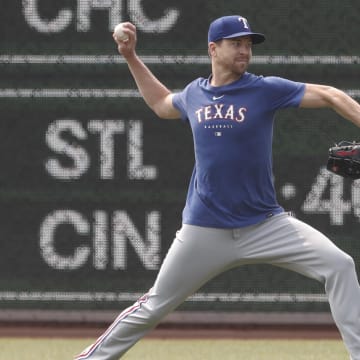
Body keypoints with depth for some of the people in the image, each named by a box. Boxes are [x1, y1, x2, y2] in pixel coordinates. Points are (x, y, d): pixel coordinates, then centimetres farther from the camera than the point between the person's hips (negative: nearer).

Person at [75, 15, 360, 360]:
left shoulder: (266, 89, -6)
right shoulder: (195, 93, 5)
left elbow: (328, 96, -12)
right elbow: (162, 104, 28)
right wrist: (131, 57, 22)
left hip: (266, 225, -1)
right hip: (204, 229, 1)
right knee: (155, 305, 7)